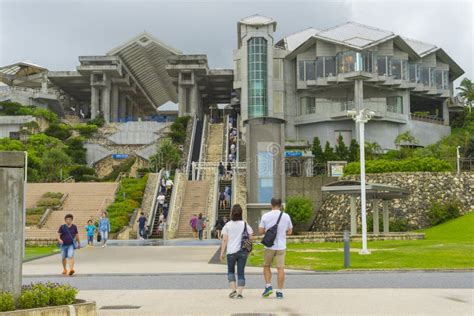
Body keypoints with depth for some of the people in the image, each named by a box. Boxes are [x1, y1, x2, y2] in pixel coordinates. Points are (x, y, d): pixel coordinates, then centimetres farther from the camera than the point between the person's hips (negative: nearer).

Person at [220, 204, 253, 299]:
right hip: (243, 251, 1)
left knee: (231, 271, 16)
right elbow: (250, 237, 1)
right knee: (241, 272, 6)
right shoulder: (245, 224, 2)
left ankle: (233, 290, 4)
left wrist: (222, 252, 1)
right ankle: (239, 293, 1)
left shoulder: (228, 225, -3)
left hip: (231, 252, -1)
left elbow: (225, 240, -5)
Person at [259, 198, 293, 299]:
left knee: (266, 266, 16)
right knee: (280, 268, 1)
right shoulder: (286, 216, 0)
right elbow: (290, 231, 7)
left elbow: (260, 231, -1)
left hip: (269, 246, -1)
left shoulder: (265, 216, -4)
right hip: (281, 246, 1)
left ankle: (268, 286, 6)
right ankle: (279, 292, 1)